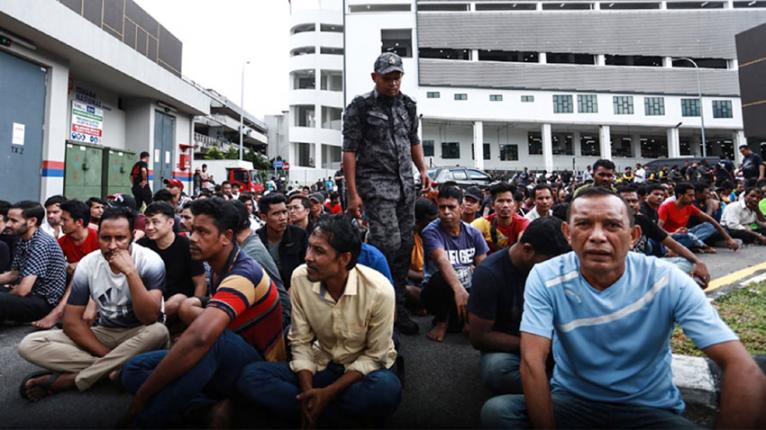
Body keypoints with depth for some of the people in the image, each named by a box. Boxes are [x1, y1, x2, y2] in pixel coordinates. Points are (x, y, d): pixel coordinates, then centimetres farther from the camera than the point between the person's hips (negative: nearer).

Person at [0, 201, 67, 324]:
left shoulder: (41, 244, -23)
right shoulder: (23, 241, 8)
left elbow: (23, 290, -25)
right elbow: (13, 274, 20)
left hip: (45, 302, -10)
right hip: (31, 293, 10)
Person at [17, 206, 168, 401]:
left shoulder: (150, 261, -20)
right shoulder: (87, 264, -10)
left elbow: (150, 318, -28)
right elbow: (71, 320, -7)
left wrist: (130, 272, -35)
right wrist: (108, 357, -18)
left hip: (138, 335, -3)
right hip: (104, 333, 3)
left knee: (159, 332, -38)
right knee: (29, 344, -13)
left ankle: (68, 380, -23)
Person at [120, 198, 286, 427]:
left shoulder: (242, 274, -25)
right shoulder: (220, 268, 5)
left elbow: (201, 337, -40)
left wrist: (142, 395, -29)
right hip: (227, 362, 9)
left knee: (210, 336, -39)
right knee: (134, 369, -3)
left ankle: (146, 418, -19)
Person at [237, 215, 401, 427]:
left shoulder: (379, 290, -25)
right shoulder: (300, 278, -16)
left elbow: (374, 355, -15)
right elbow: (300, 341, -7)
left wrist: (328, 392, -23)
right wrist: (307, 391, -21)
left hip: (364, 368, -3)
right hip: (322, 365, 4)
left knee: (386, 389, -37)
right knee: (250, 376, -17)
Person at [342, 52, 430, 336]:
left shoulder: (408, 105, 14)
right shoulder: (360, 107, -3)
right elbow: (349, 150, -7)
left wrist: (422, 170, 14)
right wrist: (352, 193, -13)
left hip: (405, 184, 6)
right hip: (376, 183, -5)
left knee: (405, 246, 4)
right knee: (389, 243, -14)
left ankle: (397, 308, 18)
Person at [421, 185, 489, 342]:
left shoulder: (473, 233, -2)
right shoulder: (431, 231, -15)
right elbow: (442, 260, -33)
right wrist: (458, 289, -50)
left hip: (467, 290, 3)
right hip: (439, 291, -3)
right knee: (442, 277, -37)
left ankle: (457, 320, 6)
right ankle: (442, 321, -8)